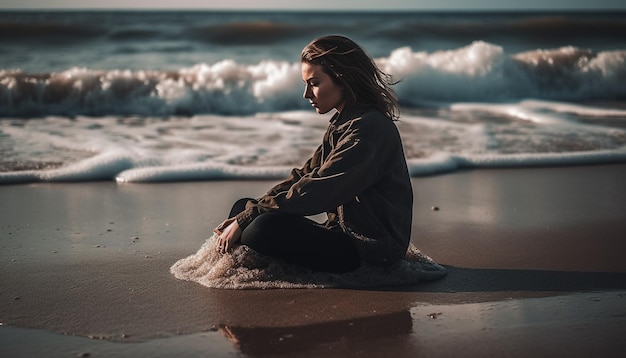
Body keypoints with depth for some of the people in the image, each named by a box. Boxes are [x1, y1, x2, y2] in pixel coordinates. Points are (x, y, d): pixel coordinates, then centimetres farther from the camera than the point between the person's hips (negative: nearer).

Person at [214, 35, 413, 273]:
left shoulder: (368, 128, -19)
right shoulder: (342, 124, 13)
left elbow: (315, 189, -24)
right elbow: (305, 174, 9)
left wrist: (245, 220, -21)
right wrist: (245, 215, -2)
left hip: (370, 250, -10)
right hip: (344, 232, 11)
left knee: (266, 228, -29)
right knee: (244, 207, 8)